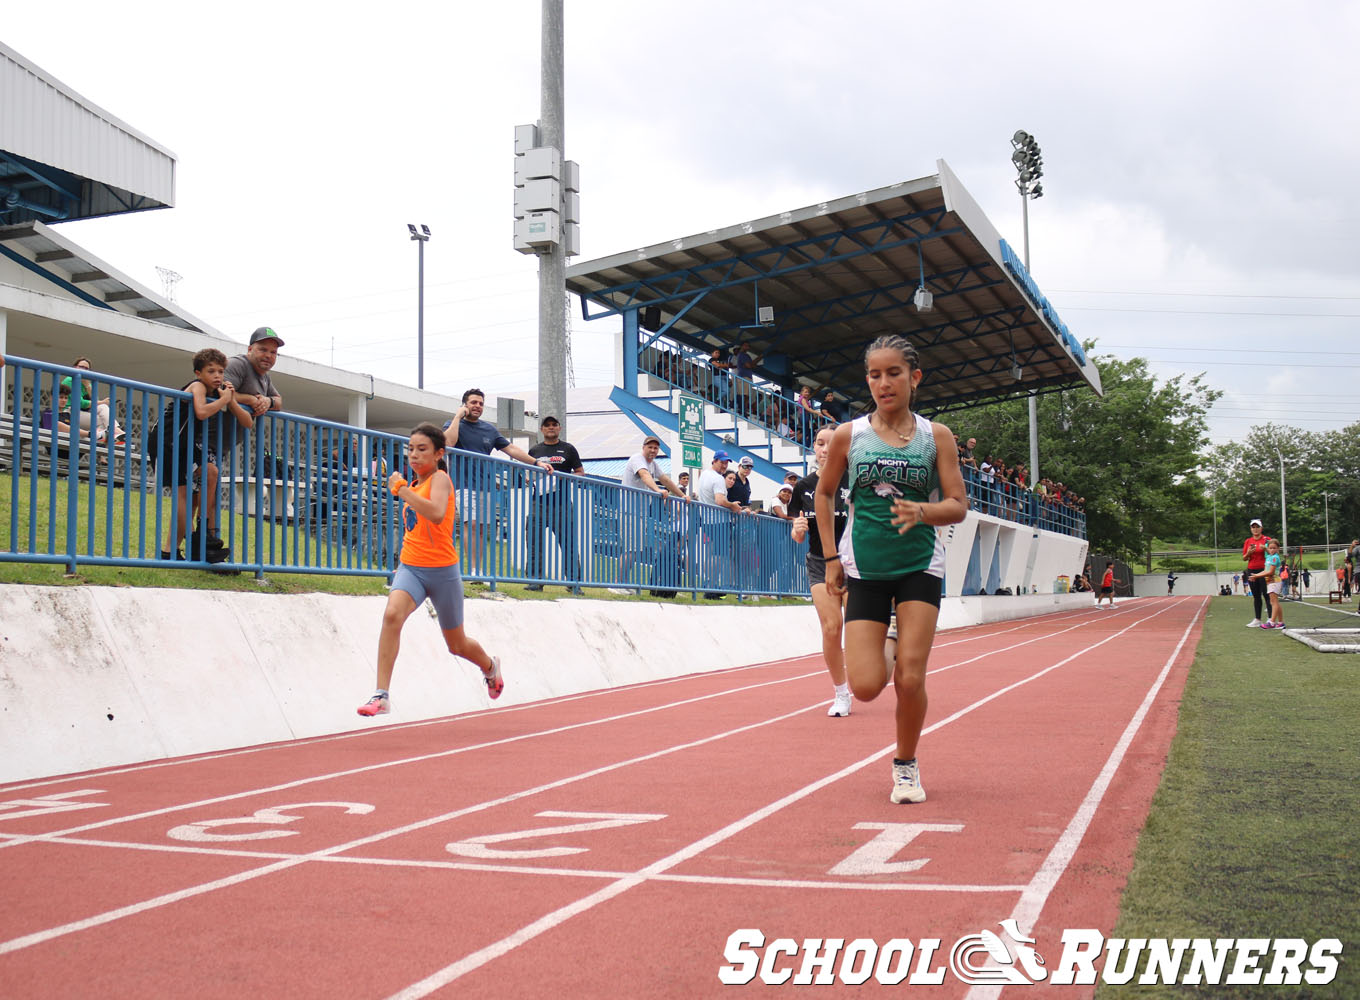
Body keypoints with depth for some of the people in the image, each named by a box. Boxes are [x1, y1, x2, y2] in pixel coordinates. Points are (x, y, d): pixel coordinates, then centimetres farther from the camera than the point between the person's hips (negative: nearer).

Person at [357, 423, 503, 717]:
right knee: (392, 614, -27)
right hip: (410, 567, 5)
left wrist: (402, 489, -28)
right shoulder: (413, 484, 10)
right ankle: (381, 695, -29)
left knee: (457, 645, 13)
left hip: (442, 571, -5)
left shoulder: (440, 478, -11)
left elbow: (437, 514, -33)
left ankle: (490, 665, 48)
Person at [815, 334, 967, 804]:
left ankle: (906, 765, 18)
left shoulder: (936, 436, -1)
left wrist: (922, 511, -24)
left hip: (920, 566, 0)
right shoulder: (848, 435, 0)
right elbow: (824, 494, 13)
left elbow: (958, 505, -3)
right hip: (864, 567, 1)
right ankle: (880, 652, 31)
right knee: (866, 687, -7)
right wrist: (831, 558, 6)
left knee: (910, 680, -8)